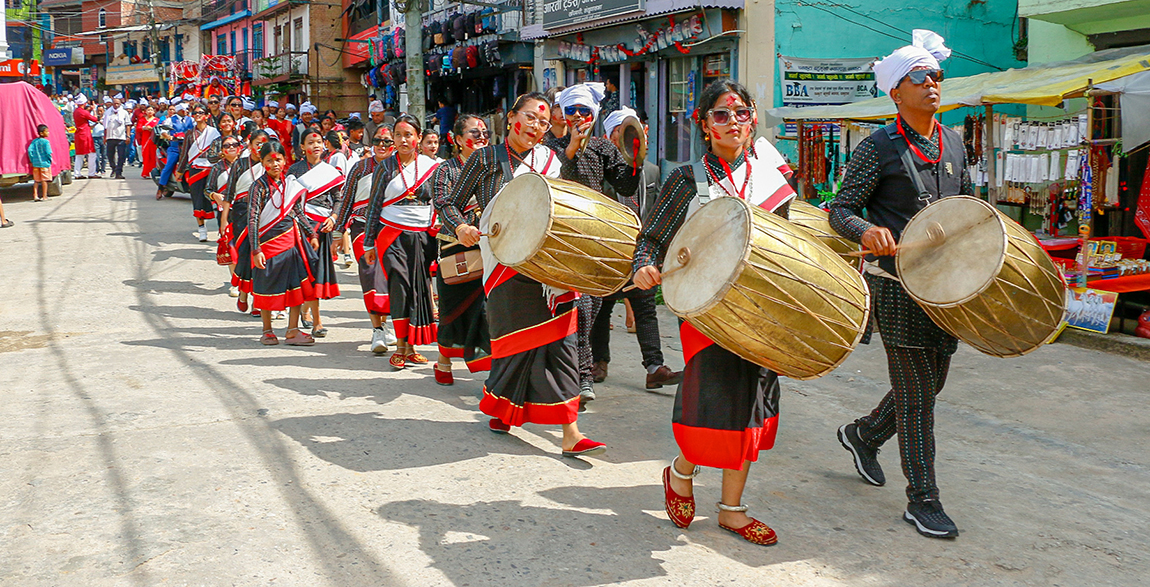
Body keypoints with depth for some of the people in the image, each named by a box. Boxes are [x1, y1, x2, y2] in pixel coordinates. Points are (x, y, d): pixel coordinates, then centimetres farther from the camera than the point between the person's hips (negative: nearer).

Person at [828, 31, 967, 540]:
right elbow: (840, 211, -9)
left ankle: (862, 435, 41)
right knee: (916, 393, -4)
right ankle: (922, 501, 7)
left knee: (930, 382, 16)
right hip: (897, 283, -7)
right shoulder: (878, 148, -8)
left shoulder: (953, 143, 12)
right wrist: (867, 230, -30)